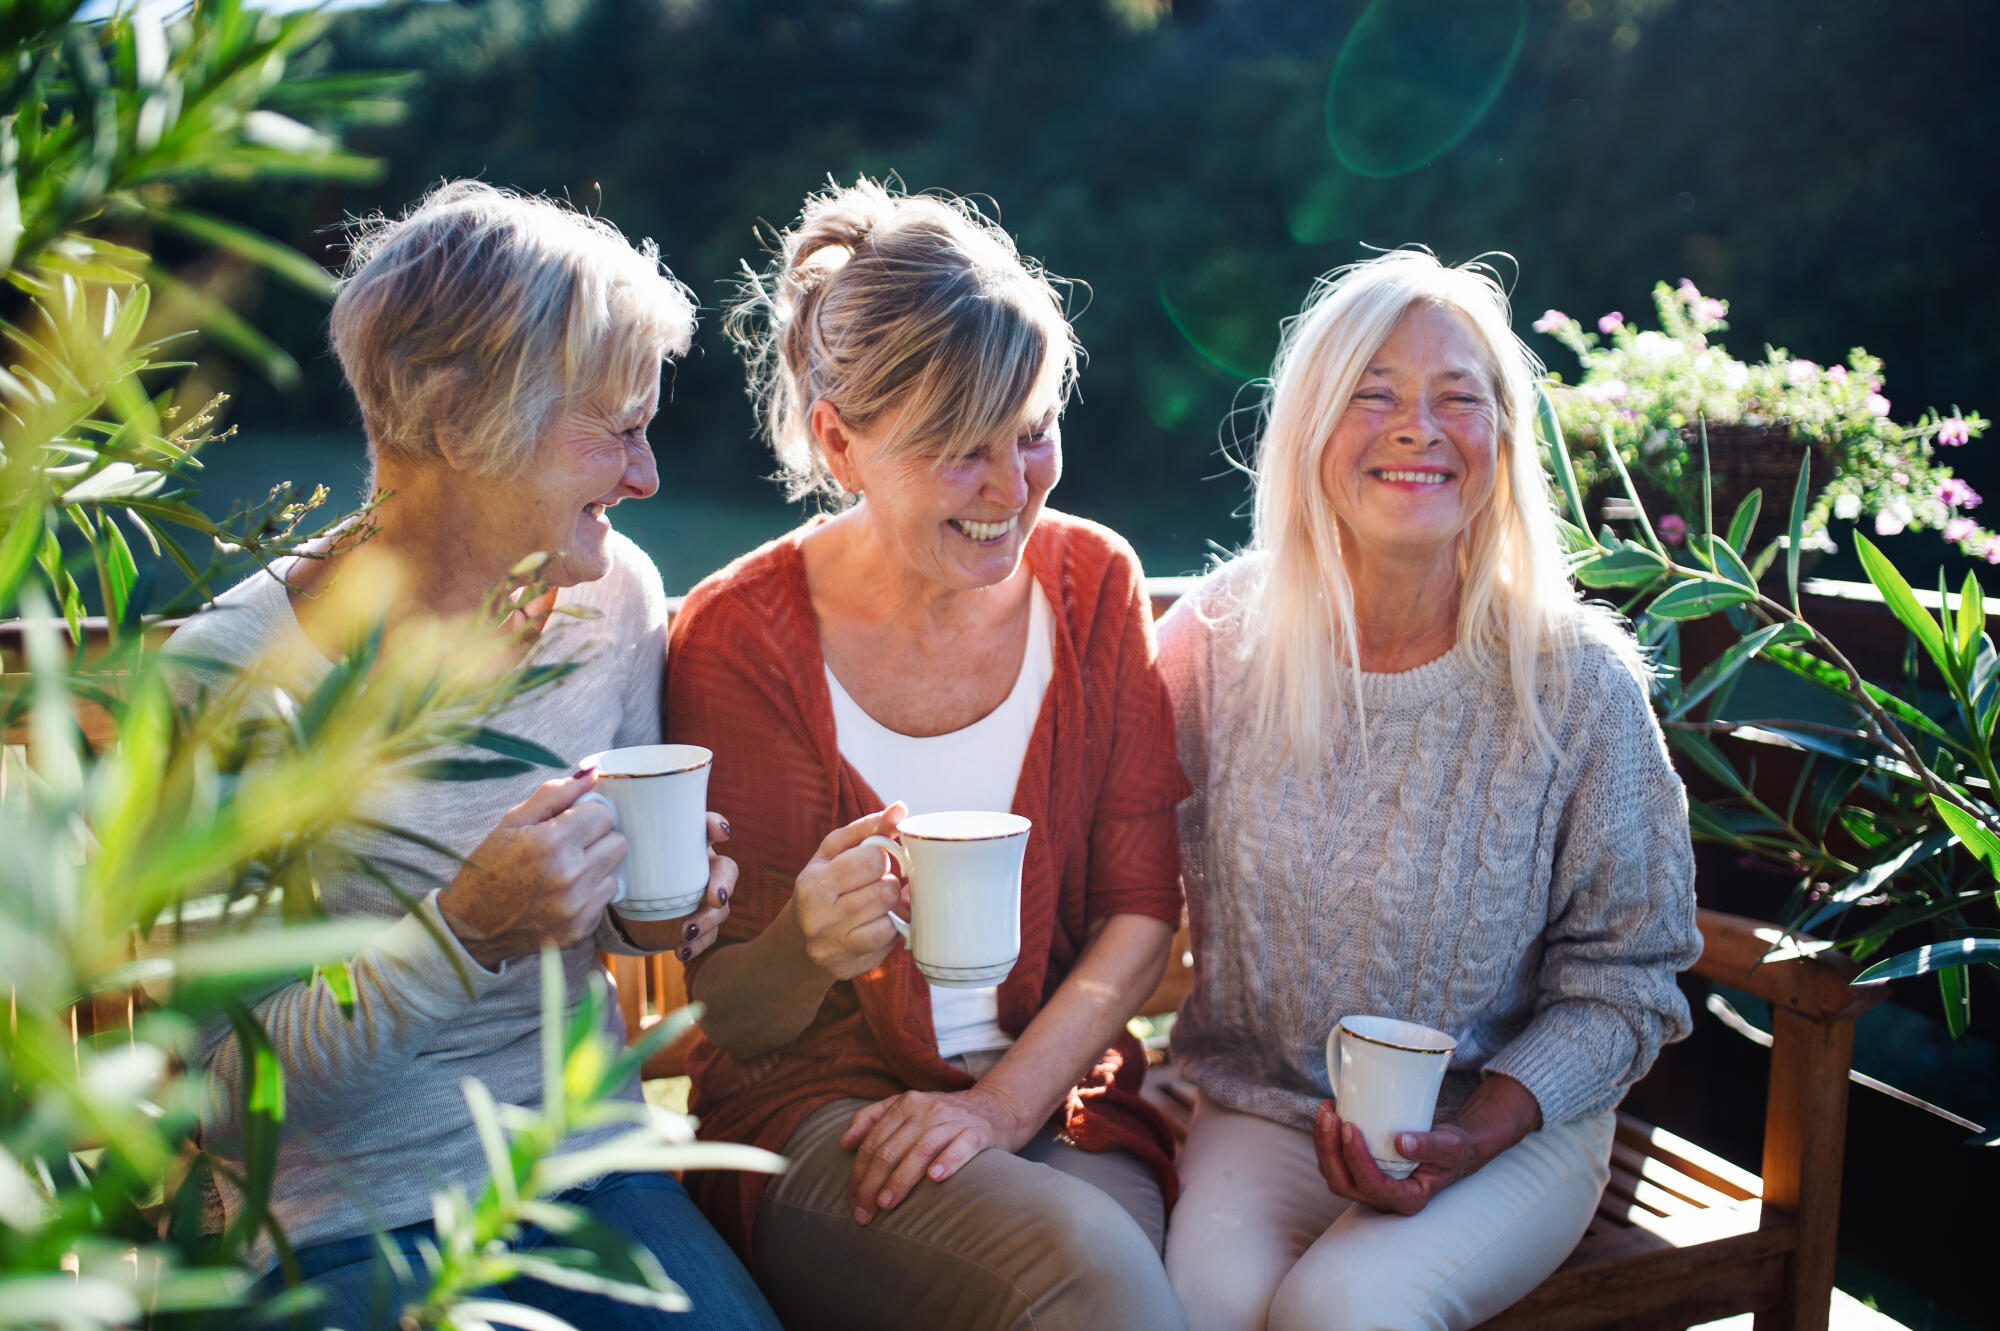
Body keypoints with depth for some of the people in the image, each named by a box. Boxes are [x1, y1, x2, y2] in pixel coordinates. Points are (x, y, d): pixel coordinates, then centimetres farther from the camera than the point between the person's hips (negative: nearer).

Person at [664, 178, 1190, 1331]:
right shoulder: (739, 637, -9)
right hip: (819, 1109, -3)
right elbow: (729, 1019, -5)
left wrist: (1005, 1099, -12)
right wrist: (806, 950, -29)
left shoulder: (1092, 580, 0)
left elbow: (1143, 905, 2)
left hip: (1061, 1096, 3)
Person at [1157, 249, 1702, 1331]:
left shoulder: (1578, 682, -9)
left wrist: (1479, 1131, -16)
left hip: (1513, 1126, -1)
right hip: (1255, 1109, 1)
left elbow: (1623, 980, -2)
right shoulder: (1218, 640, -5)